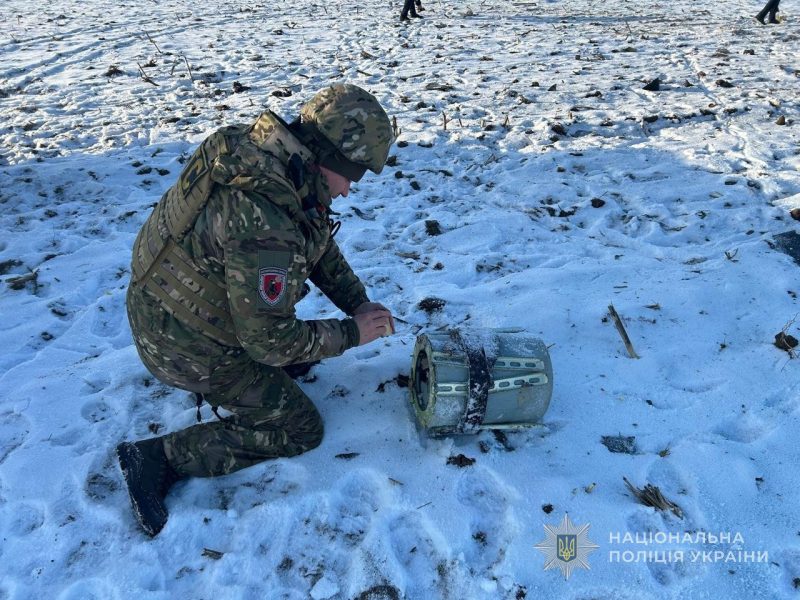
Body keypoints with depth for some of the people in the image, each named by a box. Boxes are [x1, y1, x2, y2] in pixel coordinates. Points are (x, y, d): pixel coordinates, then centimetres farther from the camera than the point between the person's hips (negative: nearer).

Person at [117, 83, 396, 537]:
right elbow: (271, 340, -26)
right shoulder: (263, 224, -37)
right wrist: (351, 333, -14)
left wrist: (358, 301, -1)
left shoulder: (275, 154, -9)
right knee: (300, 429, 3)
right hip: (185, 344, -9)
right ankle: (160, 458, 1)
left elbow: (320, 241, 6)